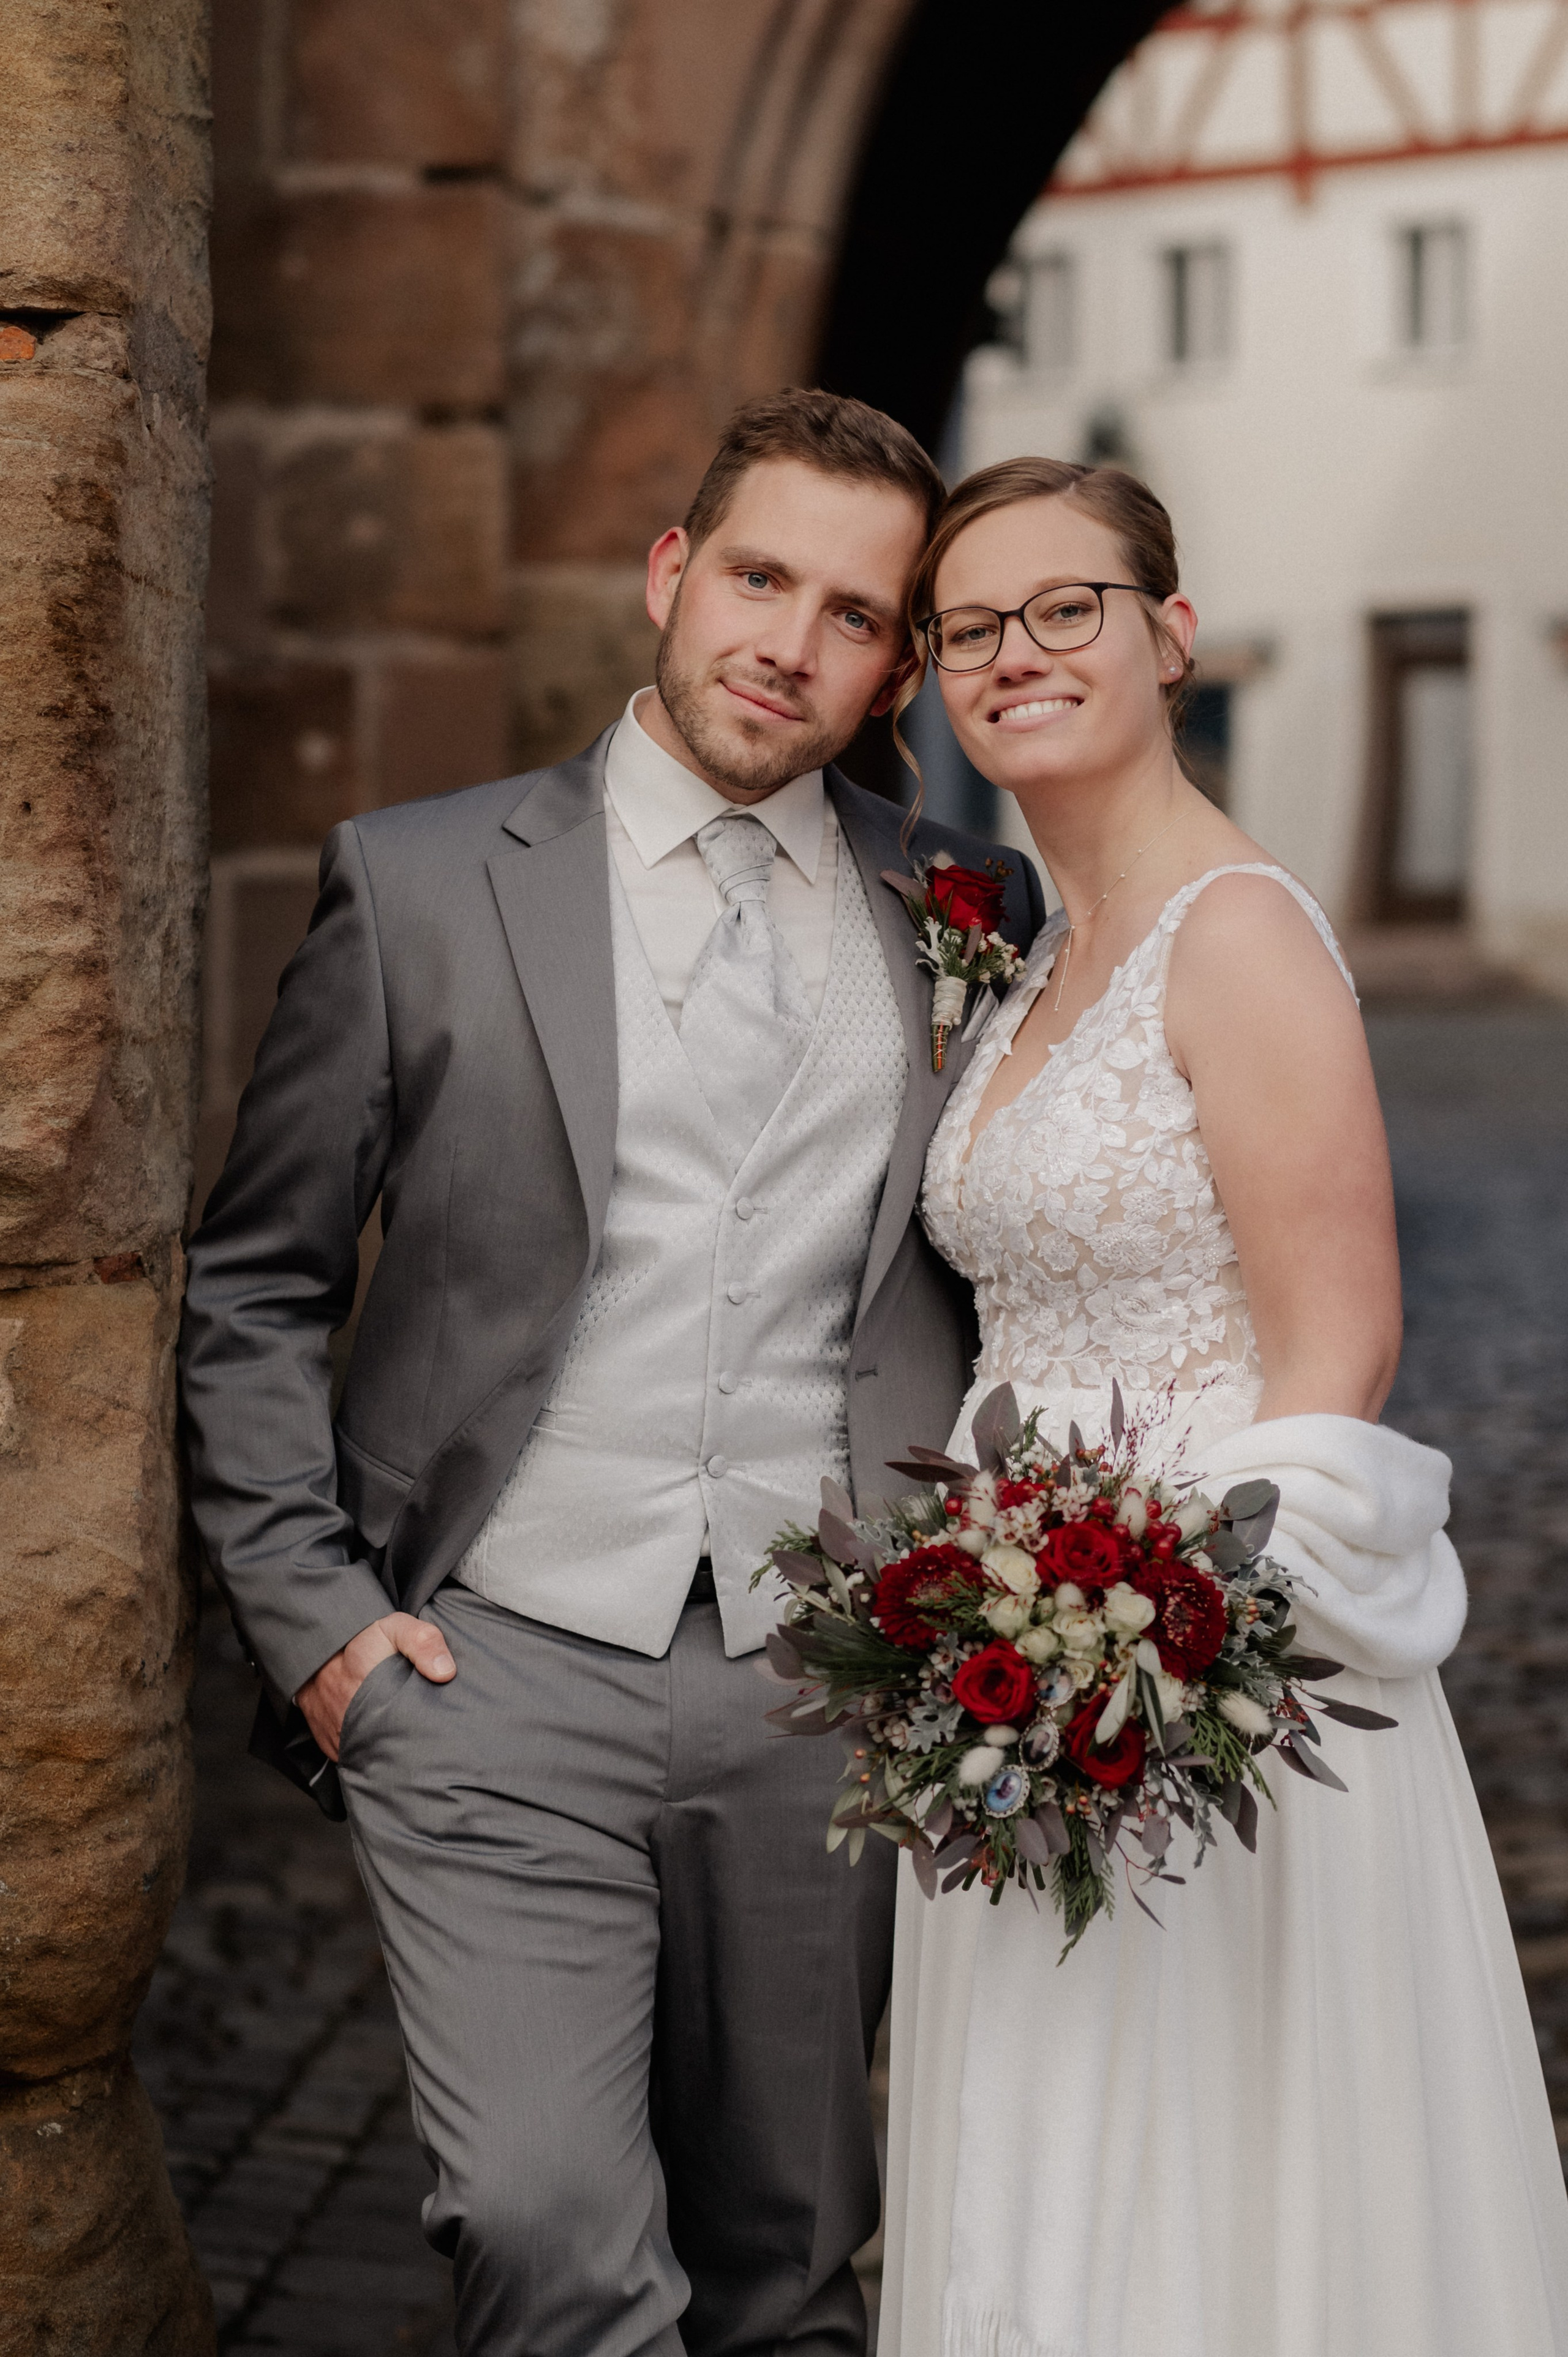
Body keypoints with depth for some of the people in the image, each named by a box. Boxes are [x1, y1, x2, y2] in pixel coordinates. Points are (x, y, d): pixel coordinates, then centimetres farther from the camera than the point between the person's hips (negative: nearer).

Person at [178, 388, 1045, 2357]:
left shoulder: (971, 916, 9)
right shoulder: (420, 886, 2)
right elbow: (250, 1289, 6)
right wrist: (313, 1613, -3)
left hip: (824, 1690, 3)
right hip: (500, 1672, -2)